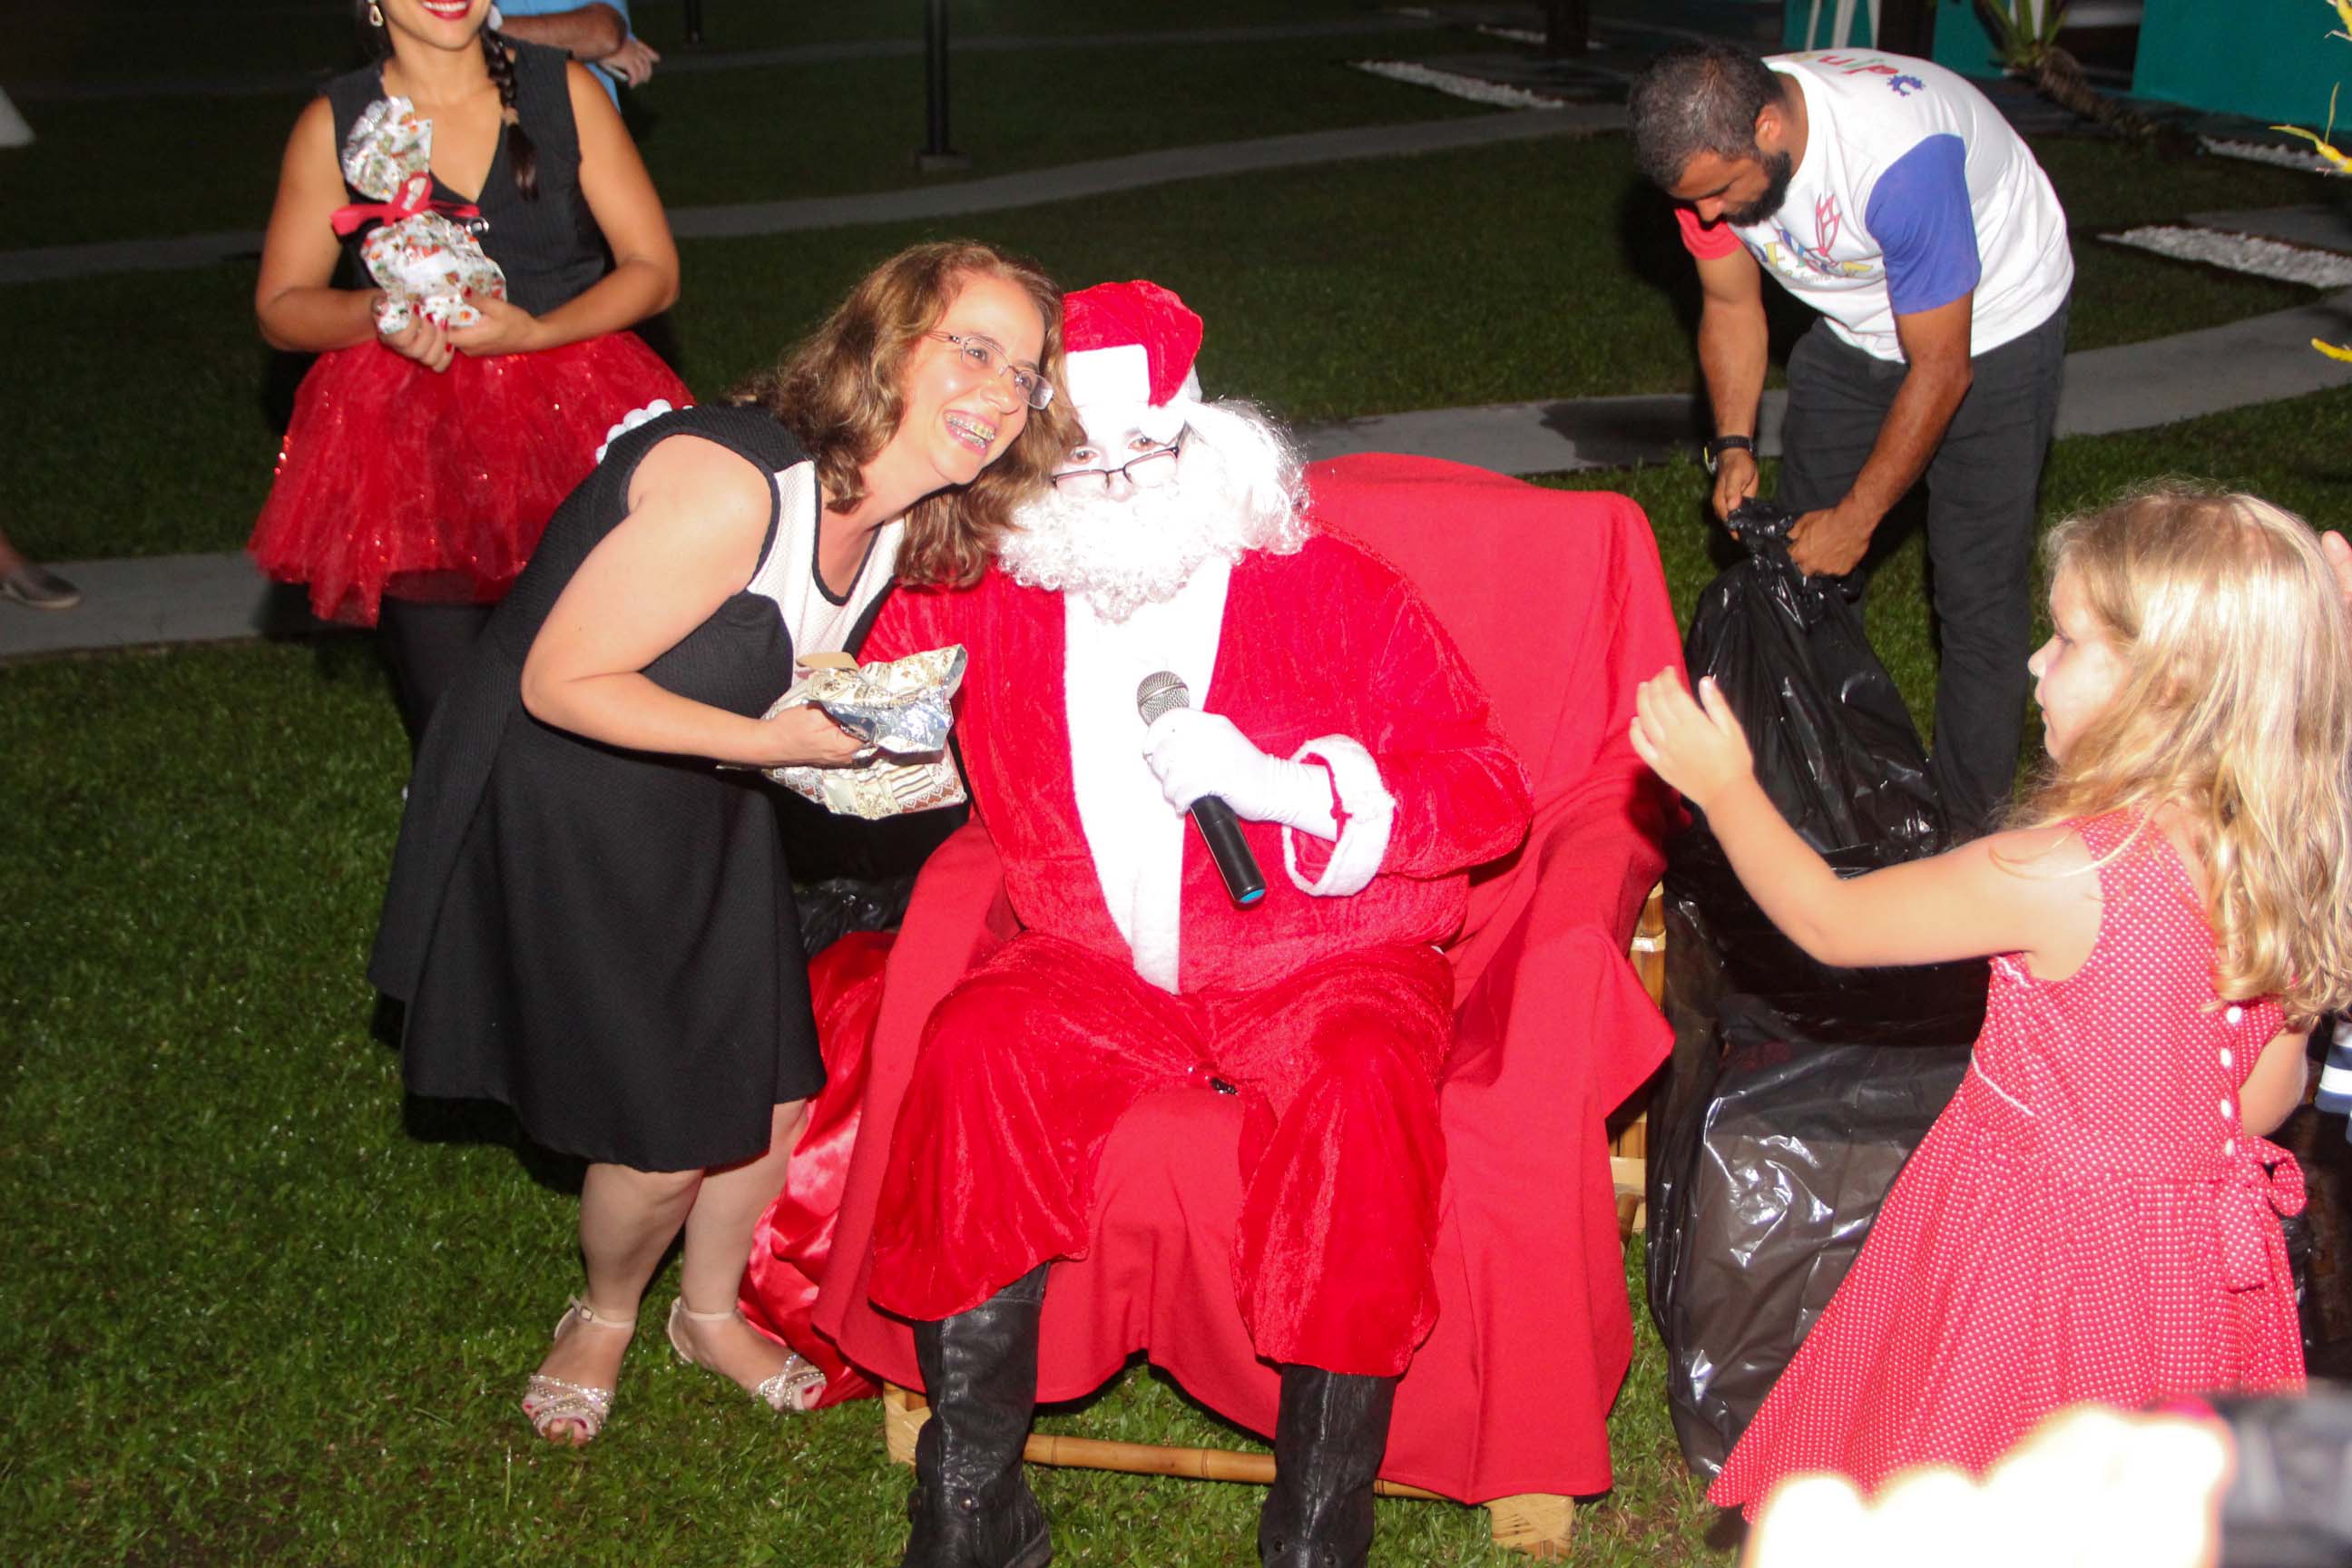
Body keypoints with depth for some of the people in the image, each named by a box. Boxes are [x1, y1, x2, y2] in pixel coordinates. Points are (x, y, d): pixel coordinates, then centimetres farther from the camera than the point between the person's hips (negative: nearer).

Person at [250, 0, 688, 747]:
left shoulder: (564, 90, 3)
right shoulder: (334, 125, 2)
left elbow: (653, 269, 2)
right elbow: (279, 307, 7)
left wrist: (534, 331, -14)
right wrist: (377, 312, -14)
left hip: (577, 425, 0)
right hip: (415, 436, 0)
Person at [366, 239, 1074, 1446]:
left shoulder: (906, 516, -5)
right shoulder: (735, 487, -33)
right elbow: (562, 682, -29)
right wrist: (771, 739, -28)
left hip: (707, 807, 7)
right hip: (559, 814, -7)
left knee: (773, 1095, 9)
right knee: (662, 1139, -1)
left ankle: (711, 1312, 39)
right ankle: (604, 1316, 33)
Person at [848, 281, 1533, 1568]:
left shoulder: (1331, 594, -1)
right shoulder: (990, 604, 7)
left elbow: (1489, 791, -5)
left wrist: (1280, 787, -20)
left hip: (1319, 964, -2)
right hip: (1099, 967, 2)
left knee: (1356, 1086, -34)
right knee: (976, 1055, -27)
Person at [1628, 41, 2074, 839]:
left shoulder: (1898, 159, -41)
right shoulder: (1713, 146, -21)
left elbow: (1939, 369, -30)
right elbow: (1731, 305, -2)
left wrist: (1857, 518, -22)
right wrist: (1733, 445, -14)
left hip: (1992, 329, -6)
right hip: (1856, 329, 6)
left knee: (1976, 586, -7)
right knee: (1801, 557, 8)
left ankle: (1970, 823, 6)